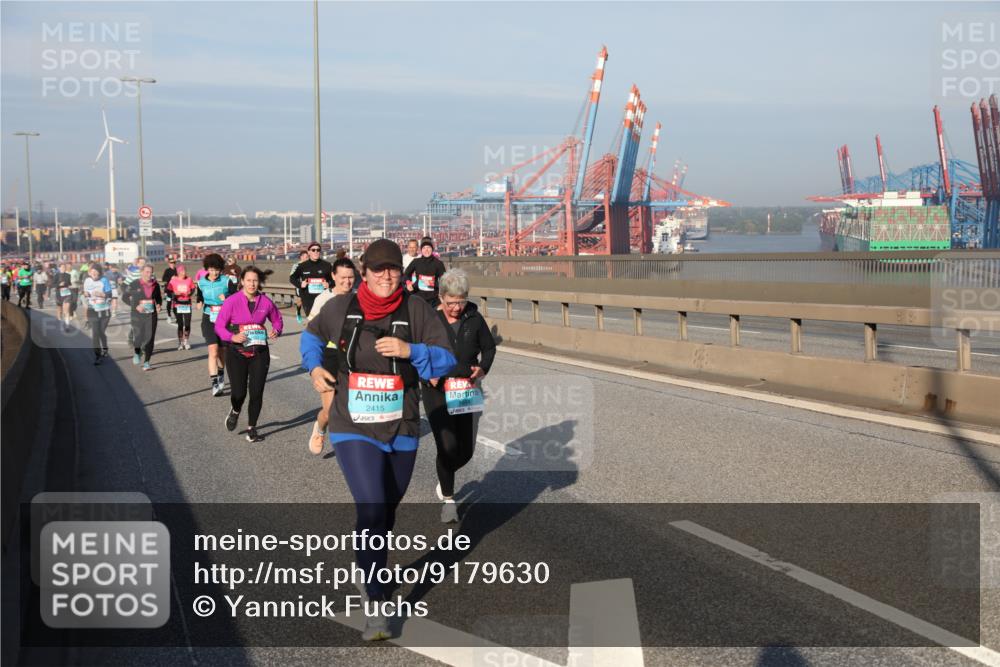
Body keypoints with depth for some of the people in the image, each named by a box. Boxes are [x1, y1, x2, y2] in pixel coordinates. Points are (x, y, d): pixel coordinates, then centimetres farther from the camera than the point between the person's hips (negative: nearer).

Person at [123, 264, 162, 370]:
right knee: (138, 337, -2)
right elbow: (125, 297, 0)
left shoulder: (155, 284, 3)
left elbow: (159, 297, 19)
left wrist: (159, 305, -3)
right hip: (138, 315, -2)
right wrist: (136, 306, -12)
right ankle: (137, 353, 32)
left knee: (150, 338, -5)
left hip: (151, 314, 2)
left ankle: (146, 362, 2)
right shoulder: (135, 284, -5)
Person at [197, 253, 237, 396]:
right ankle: (214, 383, -17)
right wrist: (200, 303, 2)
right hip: (209, 320, 0)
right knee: (213, 351, -14)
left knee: (221, 350, 13)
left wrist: (227, 300, -21)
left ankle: (221, 375, 39)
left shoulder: (226, 282, -6)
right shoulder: (201, 283, 2)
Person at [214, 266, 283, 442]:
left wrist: (276, 331, -6)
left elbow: (277, 319, 16)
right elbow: (219, 325, -7)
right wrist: (232, 337, -24)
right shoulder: (232, 301, -9)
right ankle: (235, 412, 35)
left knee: (256, 392, -2)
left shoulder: (266, 302, -1)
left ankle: (251, 429, 15)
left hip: (259, 352, 2)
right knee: (238, 393, -2)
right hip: (237, 353, -2)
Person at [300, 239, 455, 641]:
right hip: (354, 431, -2)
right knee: (372, 510, -18)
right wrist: (314, 367, 1)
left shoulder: (416, 310, -6)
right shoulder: (341, 308, -4)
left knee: (388, 510, 20)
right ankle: (376, 606, -12)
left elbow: (446, 359, -8)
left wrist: (410, 350, -24)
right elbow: (311, 335, 17)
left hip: (401, 432, 2)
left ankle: (370, 558, 51)